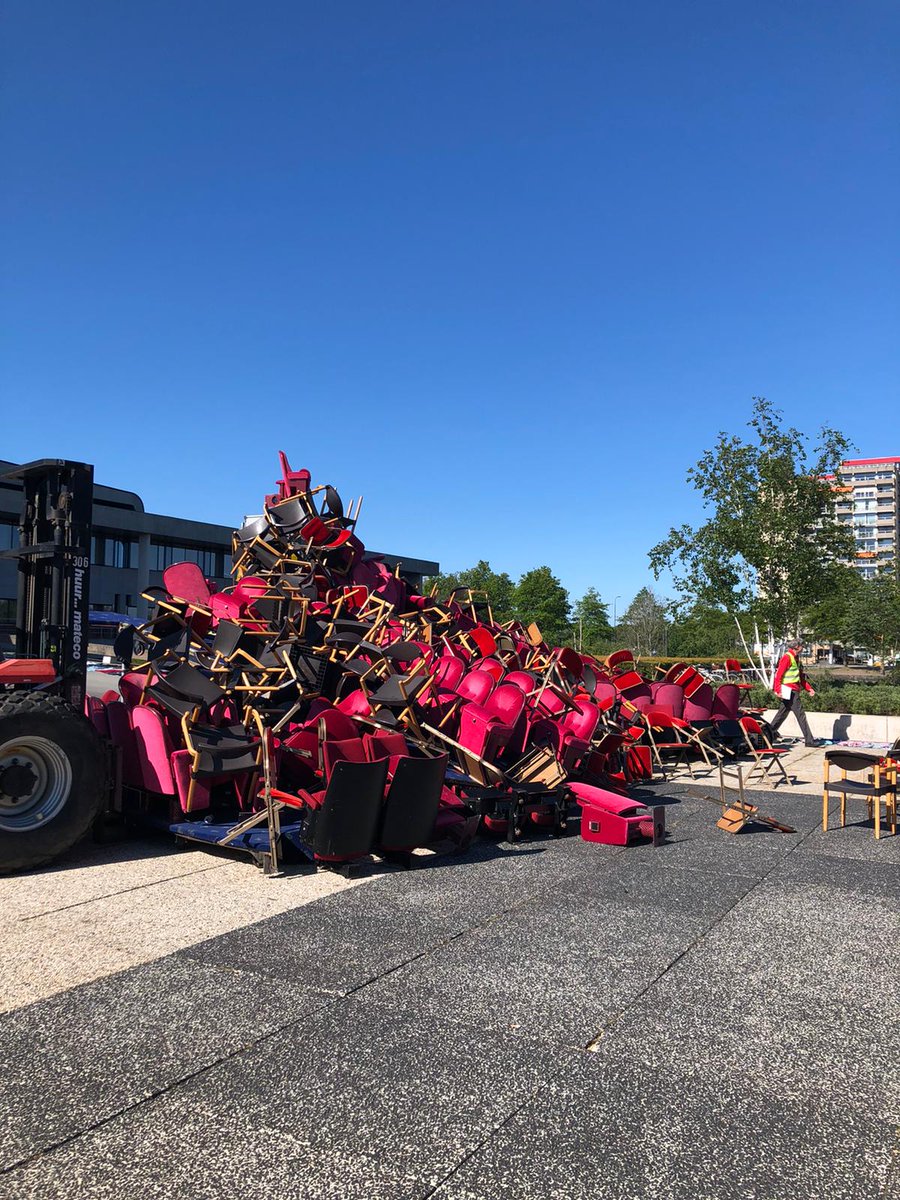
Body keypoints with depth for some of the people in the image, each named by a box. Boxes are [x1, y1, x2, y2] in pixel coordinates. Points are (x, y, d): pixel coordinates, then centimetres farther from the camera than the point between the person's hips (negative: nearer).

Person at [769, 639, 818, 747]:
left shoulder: (796, 658, 18)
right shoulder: (787, 657, -13)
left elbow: (801, 677, 23)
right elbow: (779, 674, -19)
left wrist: (809, 688, 15)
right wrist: (777, 690, -25)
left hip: (794, 691, 10)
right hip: (789, 691, -10)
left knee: (783, 713, 15)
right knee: (801, 714, -7)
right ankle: (809, 740, -5)